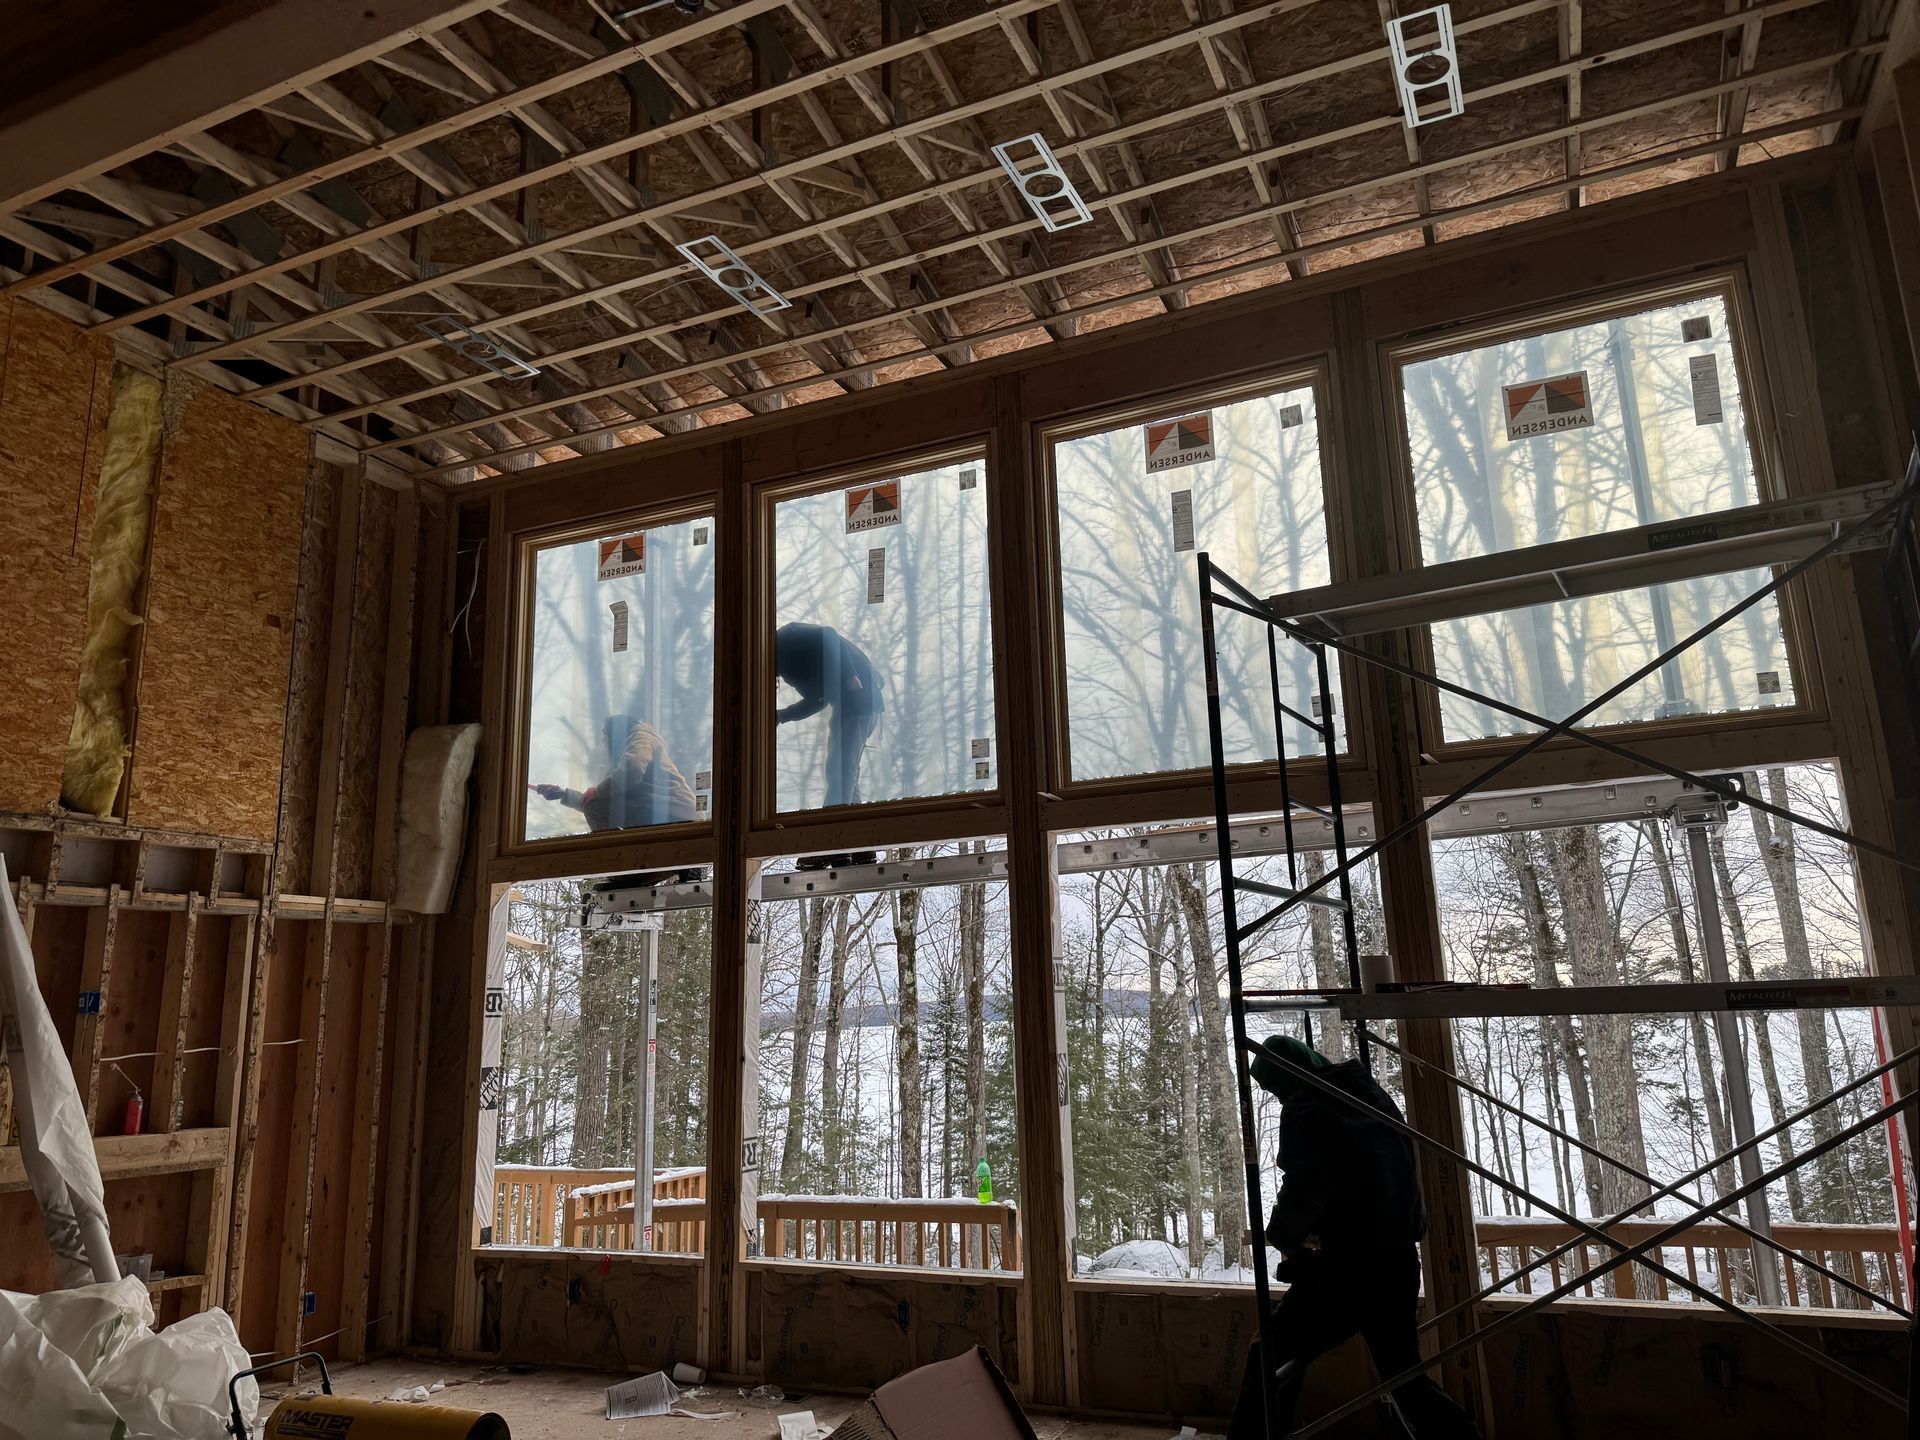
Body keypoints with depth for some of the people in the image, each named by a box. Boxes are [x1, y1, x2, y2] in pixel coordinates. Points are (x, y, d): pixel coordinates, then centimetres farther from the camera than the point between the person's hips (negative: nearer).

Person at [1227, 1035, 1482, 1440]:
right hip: (1398, 1265, 7)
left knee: (1270, 1362, 4)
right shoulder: (1373, 1093, 12)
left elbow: (1302, 1188, -18)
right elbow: (1408, 1177, 18)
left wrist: (1281, 1235, -1)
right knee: (1405, 1374, 21)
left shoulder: (1305, 1107, -11)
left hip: (1342, 1269, -7)